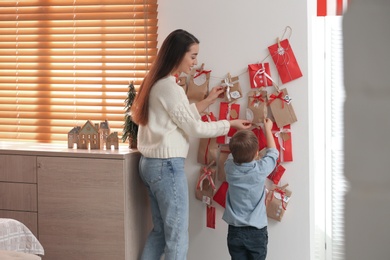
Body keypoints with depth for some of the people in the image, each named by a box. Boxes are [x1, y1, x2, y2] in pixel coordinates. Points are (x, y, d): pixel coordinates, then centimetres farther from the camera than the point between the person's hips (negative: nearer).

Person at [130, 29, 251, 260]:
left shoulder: (157, 83, 13)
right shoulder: (170, 87, -16)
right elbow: (194, 128, -11)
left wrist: (208, 101, 20)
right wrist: (231, 124, -2)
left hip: (151, 163, 10)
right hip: (167, 165, -10)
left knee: (160, 230, 16)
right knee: (177, 237, -3)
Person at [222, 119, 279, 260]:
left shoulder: (230, 168, -6)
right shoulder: (261, 169, -11)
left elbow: (233, 154, 18)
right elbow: (272, 152, 10)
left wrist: (241, 133, 30)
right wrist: (267, 129, 23)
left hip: (235, 231, 2)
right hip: (257, 231, -2)